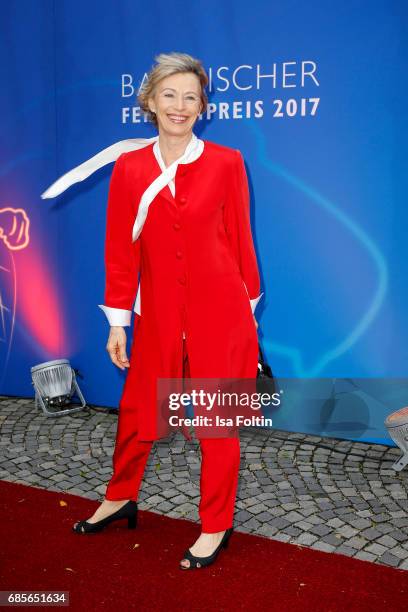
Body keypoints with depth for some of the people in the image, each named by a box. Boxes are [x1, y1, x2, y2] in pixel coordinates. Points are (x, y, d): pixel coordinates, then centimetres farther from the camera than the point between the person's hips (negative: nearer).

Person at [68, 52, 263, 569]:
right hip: (158, 316, 2)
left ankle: (216, 526, 26)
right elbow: (120, 250, 3)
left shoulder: (226, 163, -2)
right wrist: (117, 321, 3)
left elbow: (240, 240, 2)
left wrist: (249, 309, 4)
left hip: (219, 313, -2)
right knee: (137, 411, 15)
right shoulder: (128, 168, 2)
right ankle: (120, 499, 42)